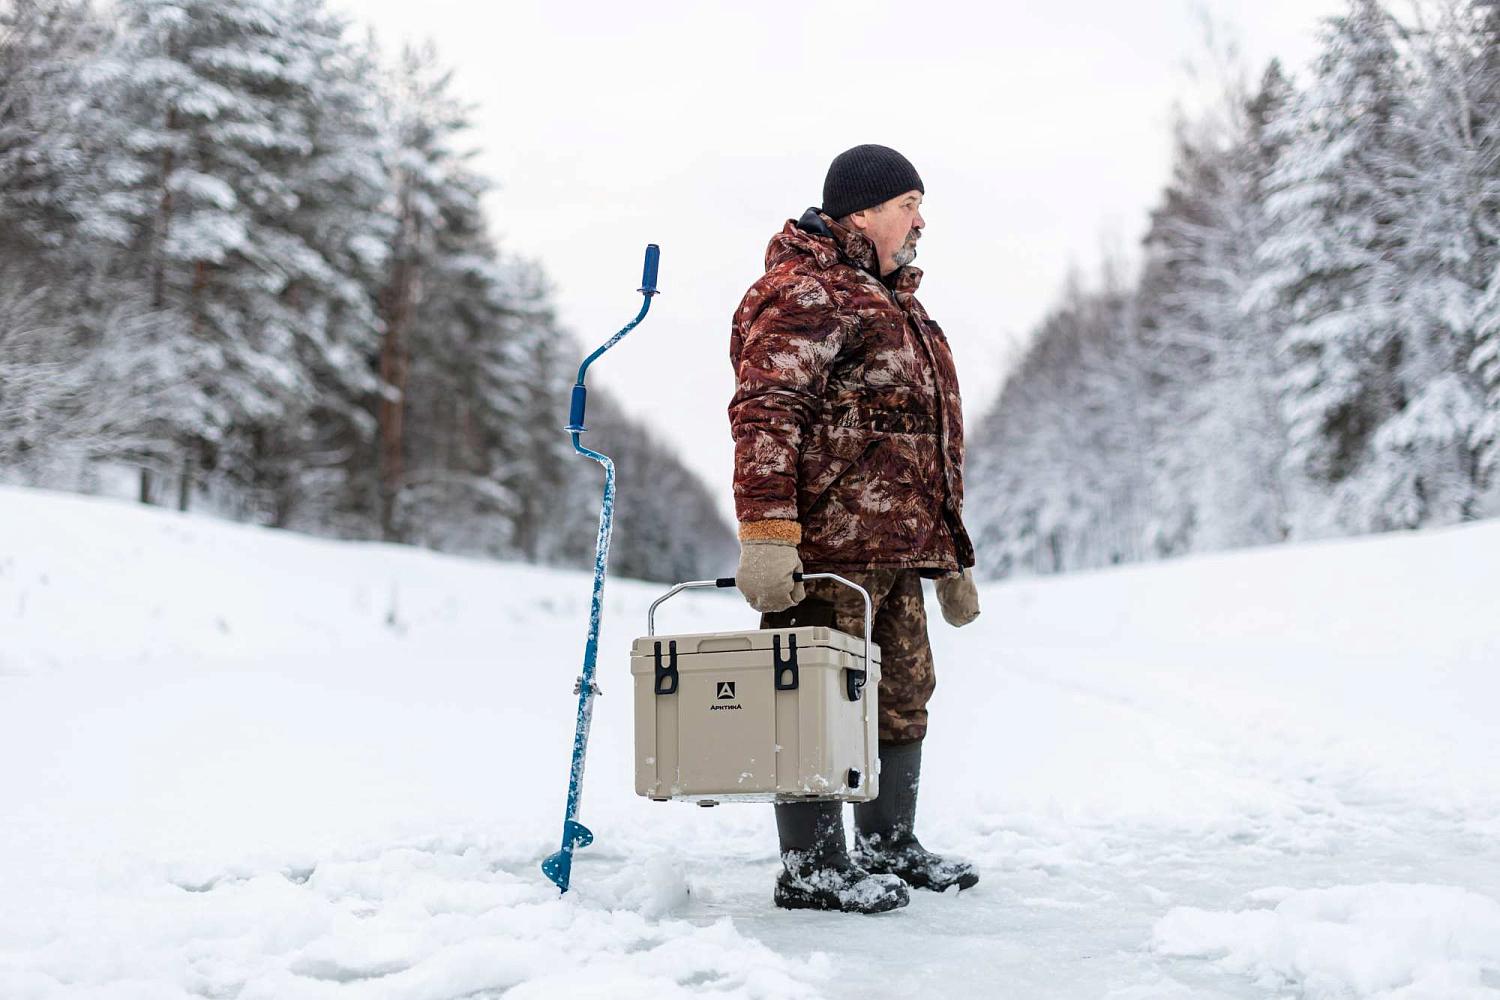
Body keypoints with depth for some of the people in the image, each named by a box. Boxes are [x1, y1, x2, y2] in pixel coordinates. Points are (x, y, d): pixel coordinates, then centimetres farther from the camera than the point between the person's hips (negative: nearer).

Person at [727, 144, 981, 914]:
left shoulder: (891, 302, 26)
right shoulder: (805, 293, -7)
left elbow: (926, 439, 29)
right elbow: (765, 414, -19)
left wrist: (951, 557, 27)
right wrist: (764, 532, -29)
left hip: (897, 549, 10)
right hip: (827, 547, -10)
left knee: (903, 697, 16)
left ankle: (889, 846, 29)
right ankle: (811, 870, 3)